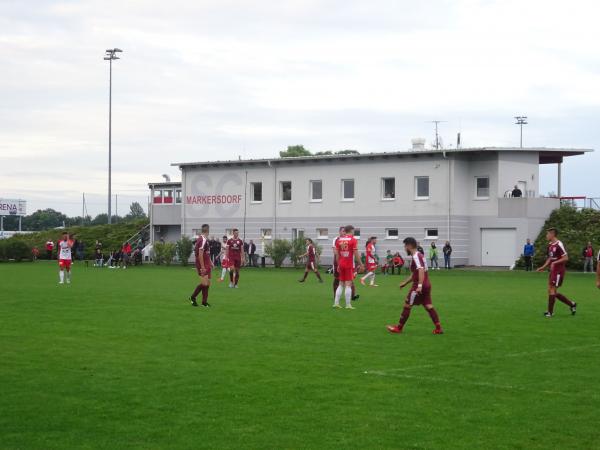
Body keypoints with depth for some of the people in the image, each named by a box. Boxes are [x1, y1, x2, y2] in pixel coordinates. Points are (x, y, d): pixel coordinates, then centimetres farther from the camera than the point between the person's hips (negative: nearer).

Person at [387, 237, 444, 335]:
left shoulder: (416, 257, -14)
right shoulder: (419, 255, 17)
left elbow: (421, 271, -28)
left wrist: (419, 286, -34)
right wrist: (405, 282, 29)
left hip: (419, 287, -9)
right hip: (426, 285, 9)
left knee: (407, 305, 2)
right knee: (428, 306, 8)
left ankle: (399, 327, 10)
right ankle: (438, 328, 2)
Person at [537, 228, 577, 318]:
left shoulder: (559, 245, -17)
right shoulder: (550, 245, 12)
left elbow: (566, 258, -19)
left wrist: (555, 263, -24)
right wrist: (544, 267, 15)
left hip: (558, 271, -10)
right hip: (553, 271, 10)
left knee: (552, 291, -7)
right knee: (552, 291, 10)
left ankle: (550, 312, 0)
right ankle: (572, 304, 20)